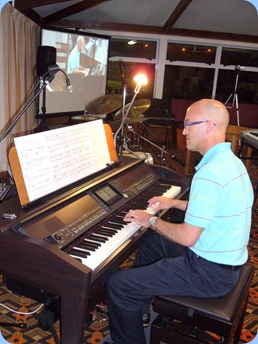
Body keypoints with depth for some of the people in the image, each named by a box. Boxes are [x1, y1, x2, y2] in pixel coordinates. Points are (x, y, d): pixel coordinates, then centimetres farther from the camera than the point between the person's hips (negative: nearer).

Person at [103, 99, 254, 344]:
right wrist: (174, 203, 16)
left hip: (211, 272, -10)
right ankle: (140, 309, 41)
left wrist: (151, 221, -10)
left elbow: (187, 238, -26)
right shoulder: (231, 161, 4)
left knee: (118, 285, -12)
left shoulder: (210, 173, -28)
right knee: (148, 243, 27)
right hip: (228, 258, 10)